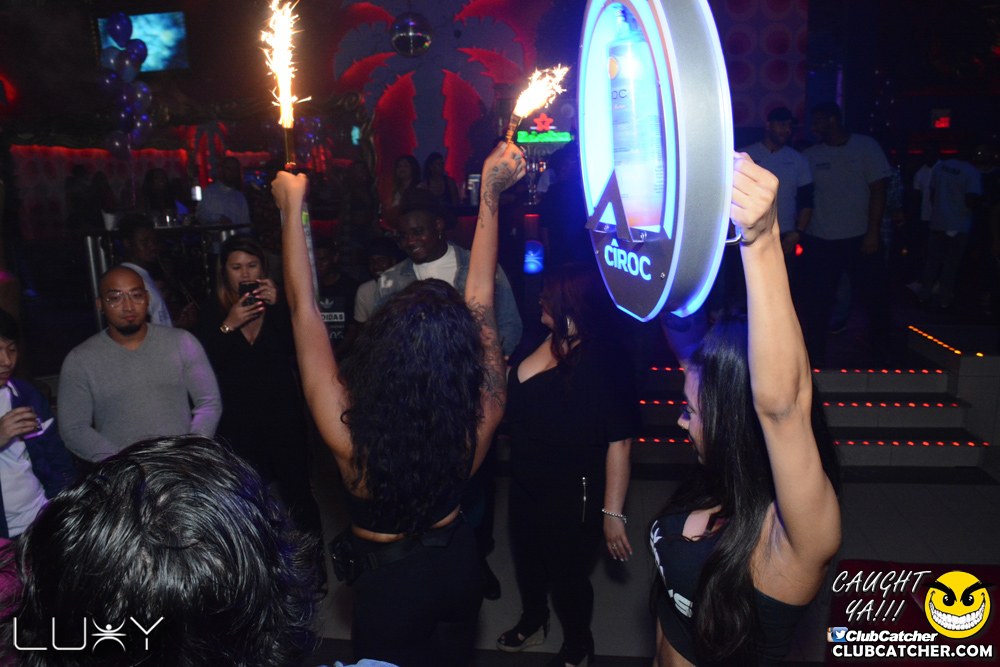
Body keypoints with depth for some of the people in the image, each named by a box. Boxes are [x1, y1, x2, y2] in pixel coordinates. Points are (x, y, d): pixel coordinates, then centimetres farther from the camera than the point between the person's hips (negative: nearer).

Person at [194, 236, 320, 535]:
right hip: (237, 419, 1)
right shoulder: (214, 309, 3)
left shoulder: (279, 302, 1)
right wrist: (228, 326, -18)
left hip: (283, 413, -1)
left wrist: (277, 307, -22)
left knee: (297, 493, 2)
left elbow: (295, 350, -13)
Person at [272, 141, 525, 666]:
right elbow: (481, 294, -20)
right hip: (459, 568, 3)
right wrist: (491, 190, -13)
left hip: (387, 583, -2)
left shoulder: (348, 429, -35)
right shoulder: (480, 418, -31)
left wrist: (292, 206, -13)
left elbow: (303, 306, -24)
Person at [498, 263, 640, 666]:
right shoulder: (545, 343, -5)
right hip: (526, 483, 7)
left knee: (567, 573, 15)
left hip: (572, 496, -7)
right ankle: (532, 623, 57)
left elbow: (620, 442, -25)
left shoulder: (606, 362, -25)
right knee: (527, 560, 26)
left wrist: (612, 513, -25)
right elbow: (514, 398, 4)